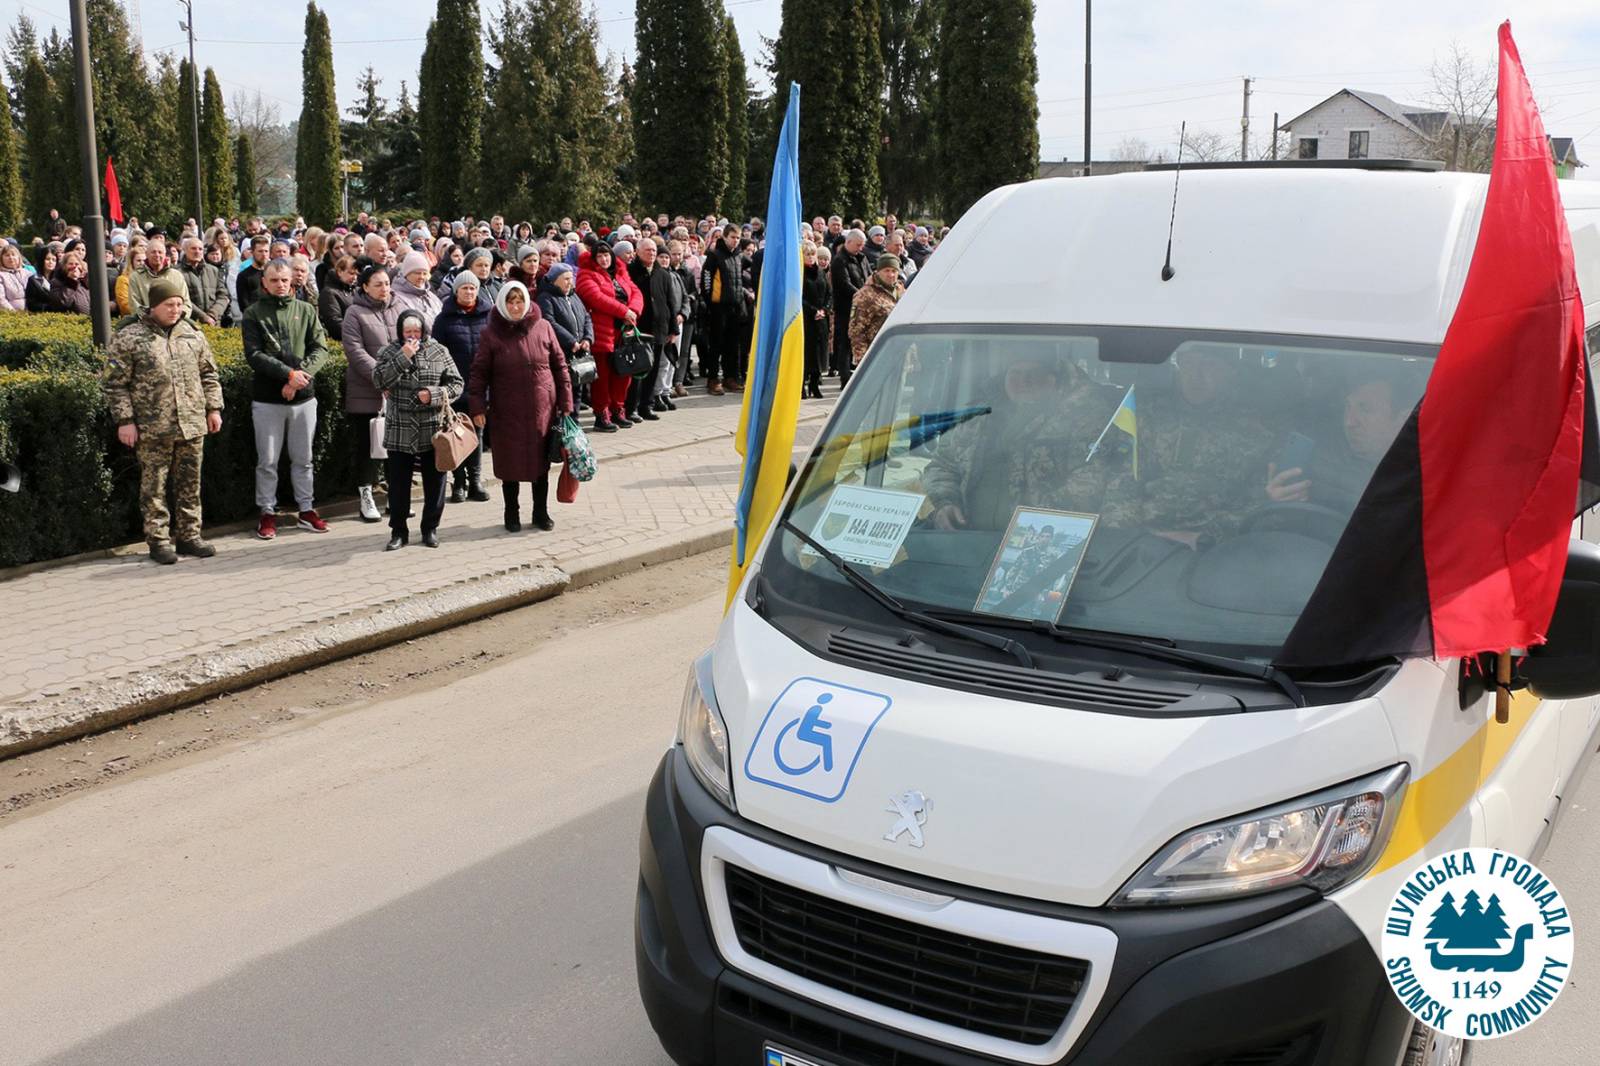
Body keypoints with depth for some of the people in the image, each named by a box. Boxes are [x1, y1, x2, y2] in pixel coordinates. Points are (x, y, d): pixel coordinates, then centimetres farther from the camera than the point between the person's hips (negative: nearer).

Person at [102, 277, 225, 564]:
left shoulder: (192, 335, 10)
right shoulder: (128, 338, -4)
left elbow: (208, 374, 19)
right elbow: (115, 384, -4)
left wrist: (213, 408, 12)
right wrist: (125, 420, -8)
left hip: (192, 425, 4)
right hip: (153, 430, -4)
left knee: (190, 484, 10)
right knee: (154, 486, 2)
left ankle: (189, 535, 20)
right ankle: (158, 540, 10)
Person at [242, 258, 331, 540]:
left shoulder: (306, 310, 6)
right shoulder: (254, 314, 0)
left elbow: (320, 348, -1)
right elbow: (254, 355, -9)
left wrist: (300, 375, -14)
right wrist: (289, 373, -18)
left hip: (304, 396, 2)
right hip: (267, 398, -2)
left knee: (303, 459, 11)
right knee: (267, 461, 4)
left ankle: (306, 510, 21)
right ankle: (267, 513, 14)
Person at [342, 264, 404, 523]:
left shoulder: (397, 310, 13)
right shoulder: (355, 313, -3)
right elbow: (355, 351, -12)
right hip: (366, 393, -4)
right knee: (367, 447, 3)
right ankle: (365, 498, 13)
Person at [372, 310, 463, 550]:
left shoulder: (438, 351, 3)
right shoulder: (390, 351, 3)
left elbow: (456, 384, 4)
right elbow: (379, 381, -11)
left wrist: (434, 394, -13)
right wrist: (403, 358, -17)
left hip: (433, 430, 0)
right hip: (400, 431, 0)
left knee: (434, 480, 8)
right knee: (398, 482, 6)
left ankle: (430, 528, 22)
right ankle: (399, 531, 17)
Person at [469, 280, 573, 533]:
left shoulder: (542, 327, 1)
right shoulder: (491, 333, -3)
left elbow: (560, 365, 6)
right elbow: (479, 373, -1)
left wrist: (565, 402, 3)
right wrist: (477, 406, -9)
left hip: (543, 409, 1)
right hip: (507, 412, -1)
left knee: (541, 462, 10)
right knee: (511, 464, 6)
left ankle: (541, 512, 25)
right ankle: (512, 514, 21)